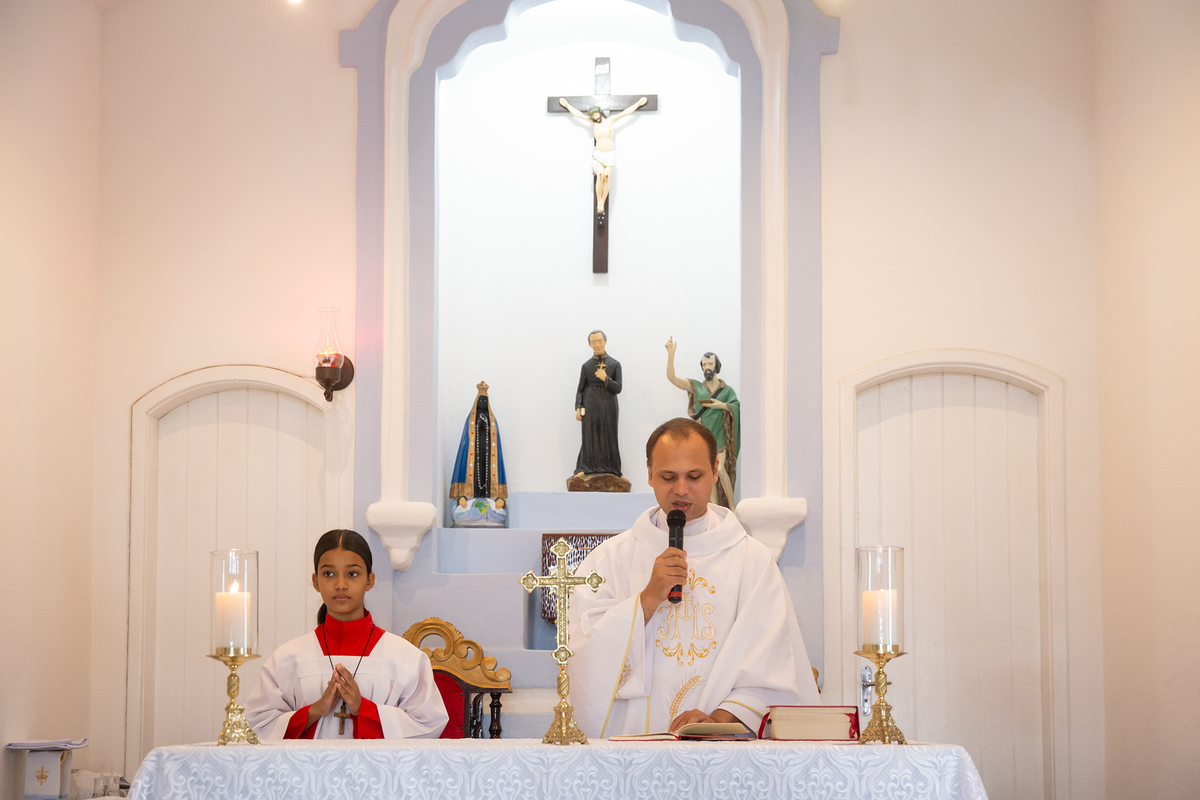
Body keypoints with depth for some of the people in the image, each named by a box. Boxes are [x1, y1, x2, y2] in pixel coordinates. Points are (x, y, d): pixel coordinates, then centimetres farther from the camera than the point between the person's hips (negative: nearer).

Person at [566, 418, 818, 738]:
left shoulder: (753, 560, 9)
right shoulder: (612, 558, 11)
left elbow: (772, 666, -1)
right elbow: (585, 657, 2)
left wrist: (722, 718, -16)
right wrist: (648, 598, -7)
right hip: (631, 739, 0)